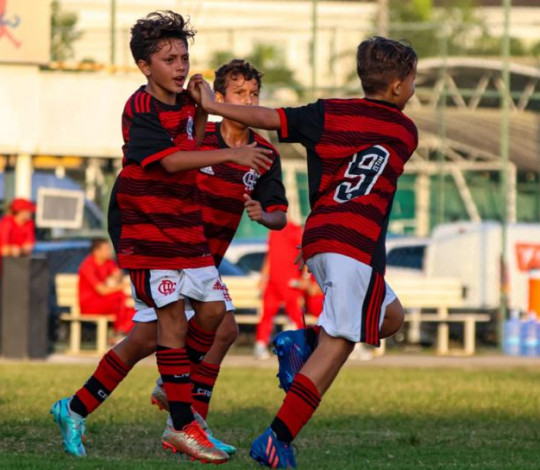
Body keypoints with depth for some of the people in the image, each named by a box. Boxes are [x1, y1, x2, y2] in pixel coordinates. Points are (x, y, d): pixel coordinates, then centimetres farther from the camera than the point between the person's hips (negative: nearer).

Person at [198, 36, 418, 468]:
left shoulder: (330, 114, 10)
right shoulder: (407, 133, 8)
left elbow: (266, 118, 4)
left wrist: (212, 106, 13)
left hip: (317, 239, 6)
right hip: (358, 245, -6)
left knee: (391, 315, 24)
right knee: (337, 345, -7)